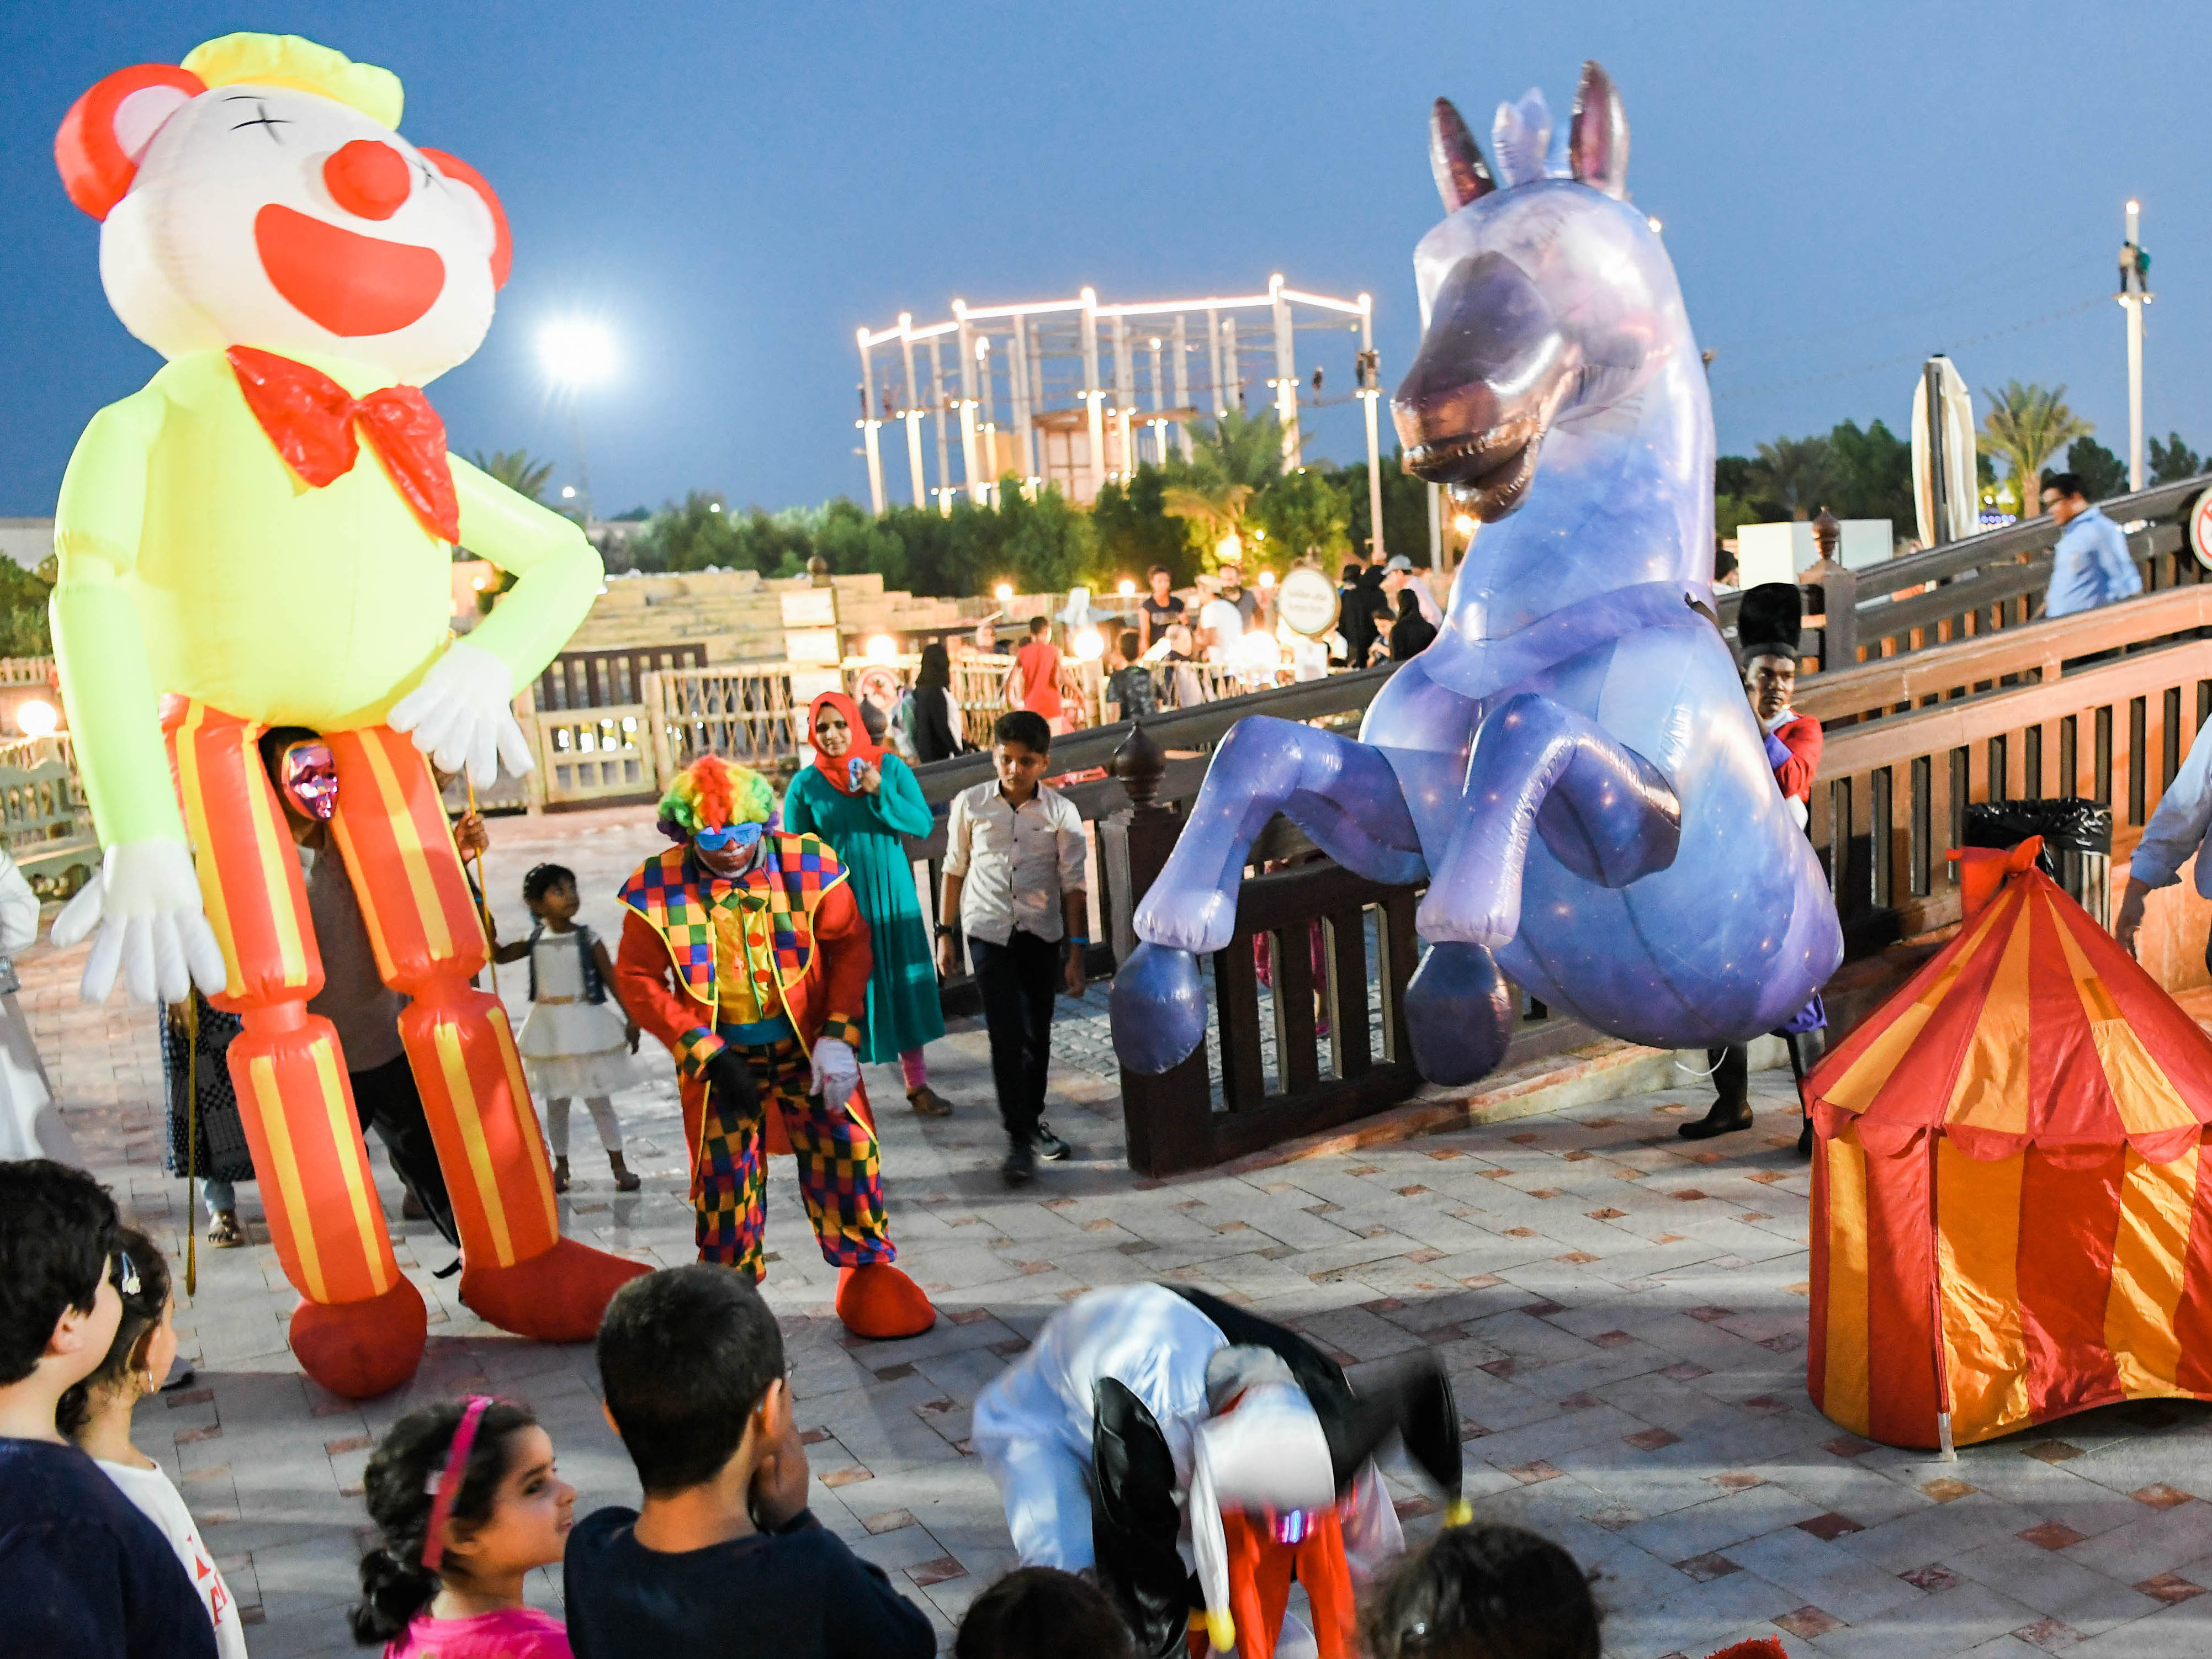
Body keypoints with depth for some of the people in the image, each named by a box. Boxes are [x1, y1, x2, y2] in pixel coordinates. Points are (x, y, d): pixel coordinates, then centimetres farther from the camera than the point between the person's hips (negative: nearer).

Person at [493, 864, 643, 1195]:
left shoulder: (587, 939, -7)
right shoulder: (534, 941, -1)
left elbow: (611, 979, -5)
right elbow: (499, 956, 7)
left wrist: (630, 1019, -7)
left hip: (587, 1025, -2)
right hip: (549, 1028, 2)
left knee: (599, 1100, 4)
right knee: (556, 1103, 11)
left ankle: (618, 1165, 14)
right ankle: (561, 1167, 24)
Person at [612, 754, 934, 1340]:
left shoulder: (807, 865, -12)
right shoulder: (658, 887, -13)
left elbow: (850, 945, -4)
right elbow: (638, 979, -8)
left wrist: (838, 1036, -14)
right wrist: (708, 1055, -15)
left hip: (807, 1046, 0)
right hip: (719, 1054, 0)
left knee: (845, 1149, 0)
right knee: (724, 1172, 7)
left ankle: (867, 1268, 22)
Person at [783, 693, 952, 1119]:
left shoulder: (891, 768, -2)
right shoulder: (804, 784, -4)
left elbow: (924, 824, -6)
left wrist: (880, 793, -18)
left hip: (892, 896, 2)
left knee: (903, 985, 7)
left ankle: (917, 1085, 17)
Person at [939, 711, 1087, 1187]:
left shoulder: (1061, 812, -4)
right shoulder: (970, 805, -3)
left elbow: (1073, 885, -2)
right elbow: (955, 868, 7)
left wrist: (1076, 952, -5)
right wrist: (944, 933, 8)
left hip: (1042, 933, 1)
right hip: (989, 932, -1)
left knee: (1038, 1035, 11)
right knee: (1007, 1035, -9)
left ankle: (1033, 1120, 31)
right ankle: (1019, 1139, -4)